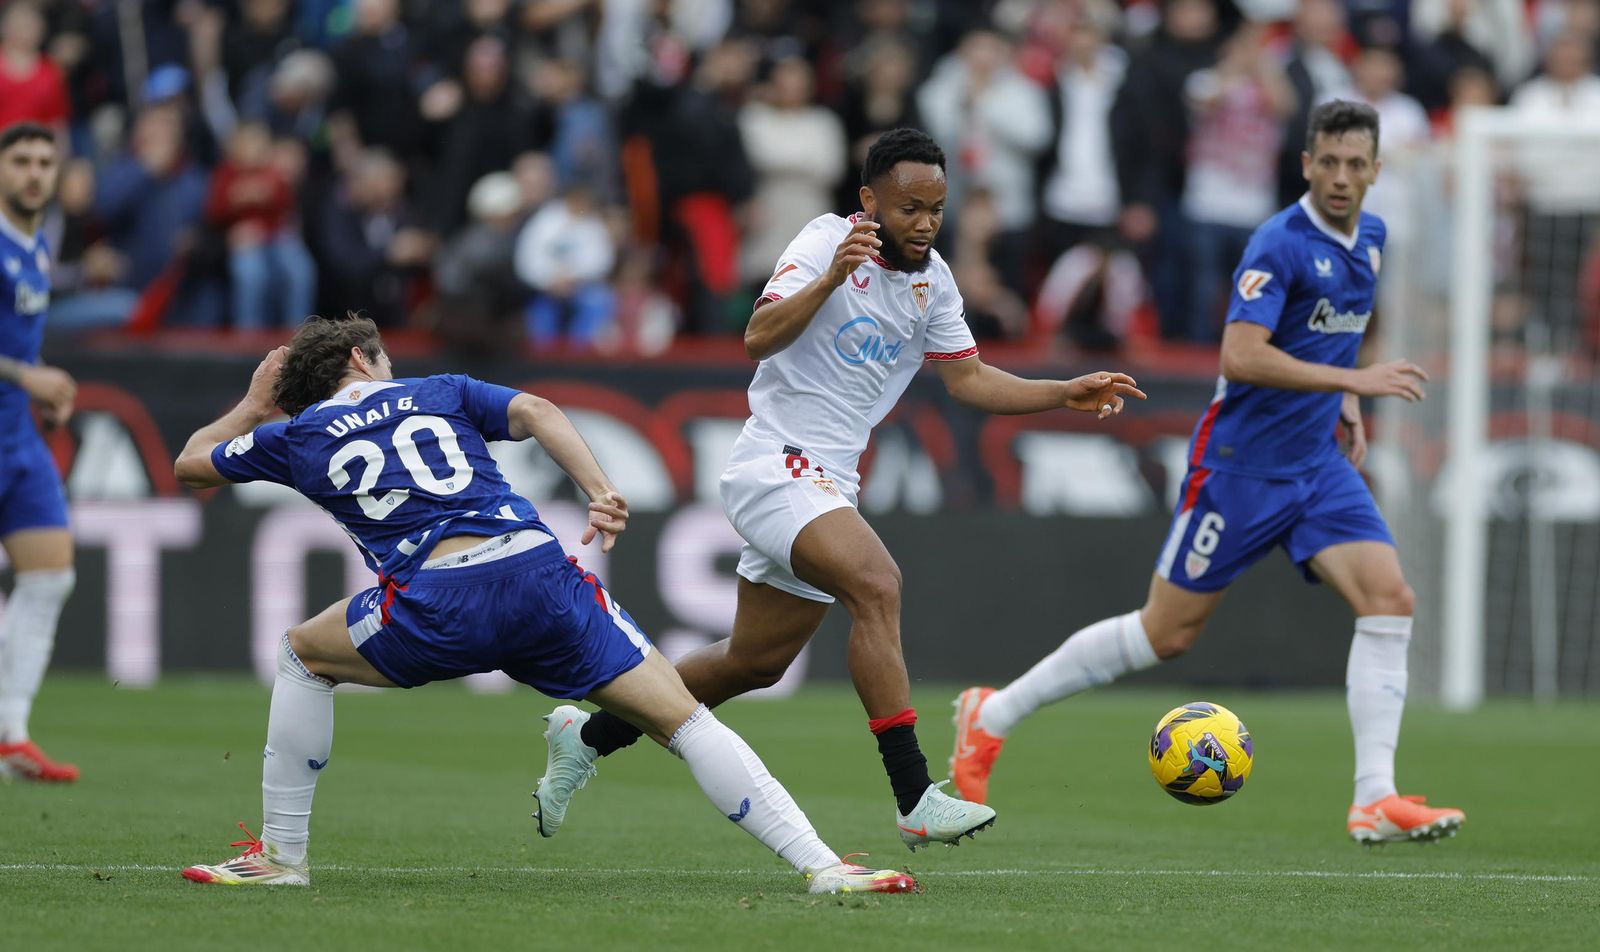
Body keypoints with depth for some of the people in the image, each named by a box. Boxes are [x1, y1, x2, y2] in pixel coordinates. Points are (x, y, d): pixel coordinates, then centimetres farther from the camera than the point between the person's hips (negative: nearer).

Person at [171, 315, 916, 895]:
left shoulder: (296, 438, 23)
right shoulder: (440, 394, 26)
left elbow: (190, 464, 38)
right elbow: (534, 411, 7)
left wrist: (253, 404, 53)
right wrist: (600, 492, -2)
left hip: (435, 602, -1)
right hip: (540, 573, 1)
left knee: (303, 655, 27)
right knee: (682, 720, 4)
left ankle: (282, 854, 23)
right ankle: (820, 865, -8)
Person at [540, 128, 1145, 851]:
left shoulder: (931, 280, 9)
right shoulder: (827, 241, -13)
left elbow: (969, 379, 15)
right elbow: (759, 338, -23)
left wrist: (1067, 394, 5)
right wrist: (830, 279, -37)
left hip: (828, 483, 9)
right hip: (776, 464, -9)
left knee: (755, 662, 16)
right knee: (877, 584, -30)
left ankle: (590, 737, 34)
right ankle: (914, 799, -33)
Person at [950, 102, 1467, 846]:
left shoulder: (1369, 239, 8)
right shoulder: (1281, 244, -18)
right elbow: (1241, 356, -29)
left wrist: (1345, 402, 13)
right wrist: (1353, 379, -30)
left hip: (1319, 464, 7)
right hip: (1241, 466, -7)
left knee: (1390, 598, -12)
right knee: (1167, 632, 0)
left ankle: (1375, 800, -12)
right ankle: (993, 716, 16)